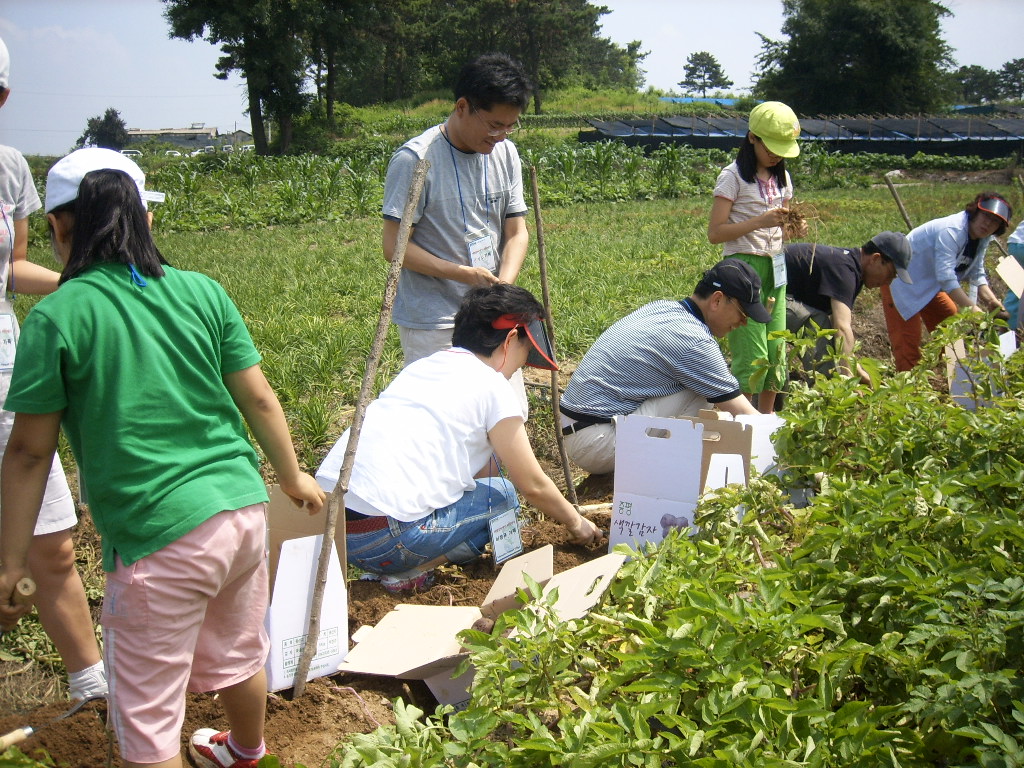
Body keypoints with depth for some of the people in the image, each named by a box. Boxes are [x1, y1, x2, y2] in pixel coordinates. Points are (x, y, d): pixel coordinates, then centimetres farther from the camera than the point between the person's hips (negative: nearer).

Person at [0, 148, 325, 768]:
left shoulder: (56, 317, -10)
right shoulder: (202, 291, 2)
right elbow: (258, 398, 7)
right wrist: (293, 477, 23)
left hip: (157, 538, -6)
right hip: (244, 509, 7)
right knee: (240, 656, 31)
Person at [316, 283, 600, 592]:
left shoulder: (422, 367, 21)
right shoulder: (491, 386, -1)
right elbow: (533, 485, 6)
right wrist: (576, 523, 24)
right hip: (381, 540, -8)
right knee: (502, 495, 14)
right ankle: (410, 571, -2)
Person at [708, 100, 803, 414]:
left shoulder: (781, 177, 12)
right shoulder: (734, 176, -8)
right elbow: (715, 232, -13)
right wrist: (759, 221, -23)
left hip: (775, 270, 7)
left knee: (776, 353, 7)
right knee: (752, 356, -9)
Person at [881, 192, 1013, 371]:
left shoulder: (983, 238, -2)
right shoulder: (952, 231, -32)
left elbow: (976, 272, 5)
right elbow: (946, 276, -39)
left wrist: (990, 298, -12)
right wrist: (972, 307, -42)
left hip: (930, 284, 10)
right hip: (902, 282, -10)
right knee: (907, 341, -12)